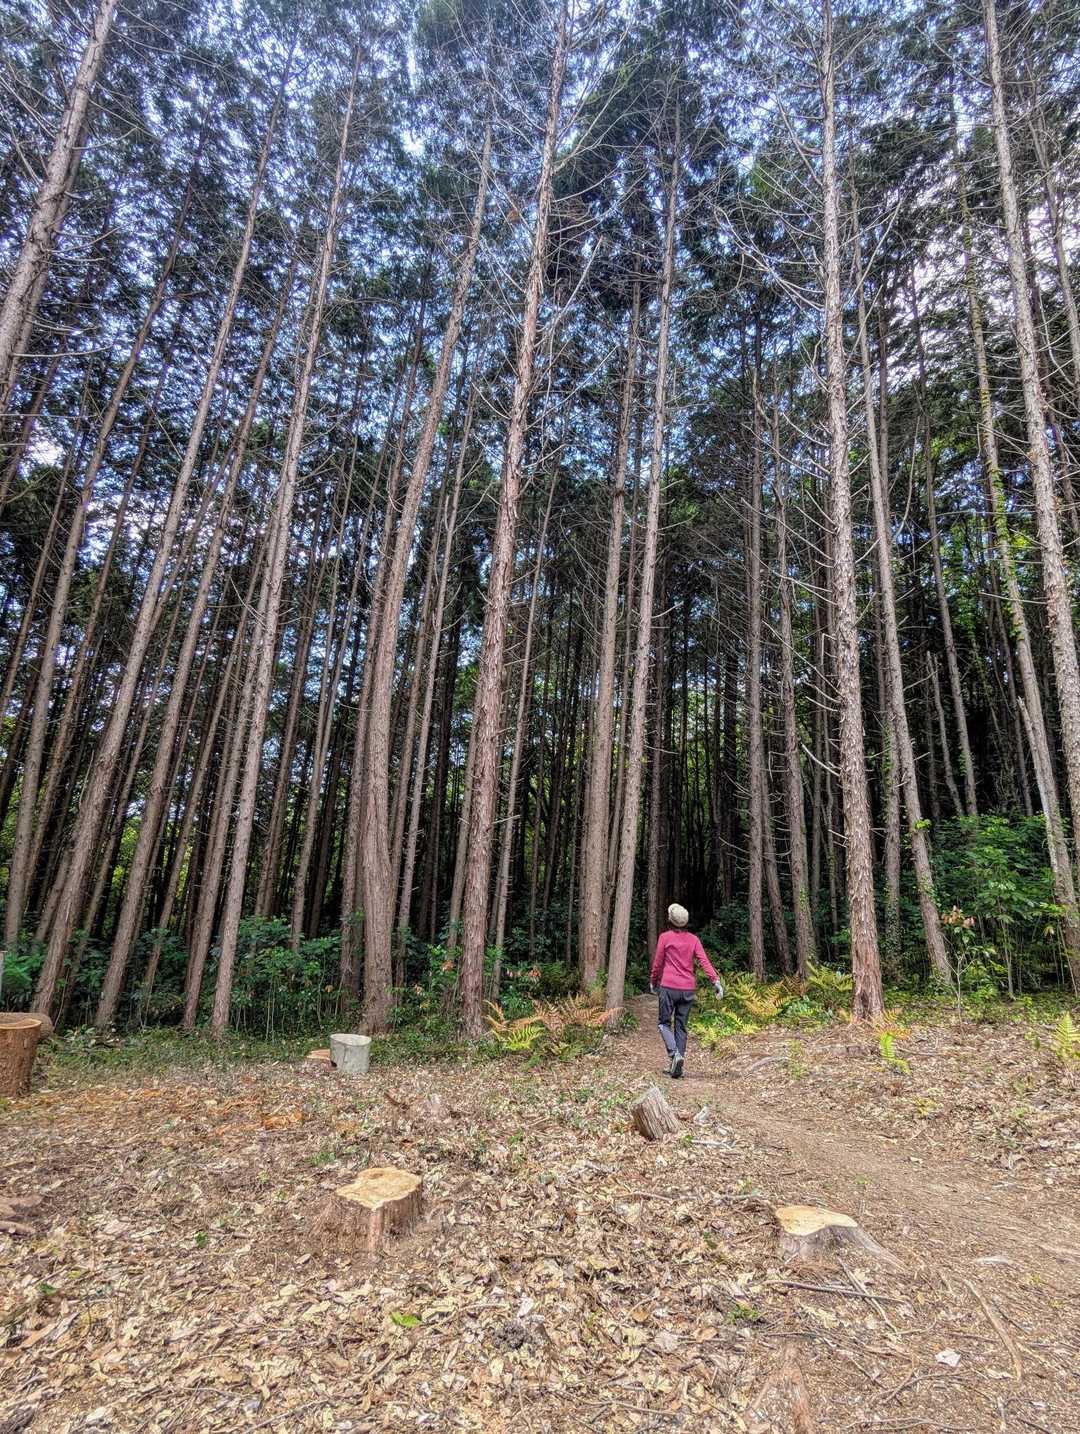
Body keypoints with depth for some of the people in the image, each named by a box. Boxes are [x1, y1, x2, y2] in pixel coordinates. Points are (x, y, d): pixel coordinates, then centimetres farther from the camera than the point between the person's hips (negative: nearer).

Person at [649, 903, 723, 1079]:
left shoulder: (665, 937, -3)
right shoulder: (693, 939, 6)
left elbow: (657, 962, 1)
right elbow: (704, 961, -5)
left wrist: (653, 982, 14)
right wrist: (715, 980, -10)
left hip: (668, 987, -4)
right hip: (688, 989, 4)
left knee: (664, 1023, 8)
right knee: (681, 1027, 11)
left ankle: (675, 1053, -15)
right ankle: (677, 1068, 10)